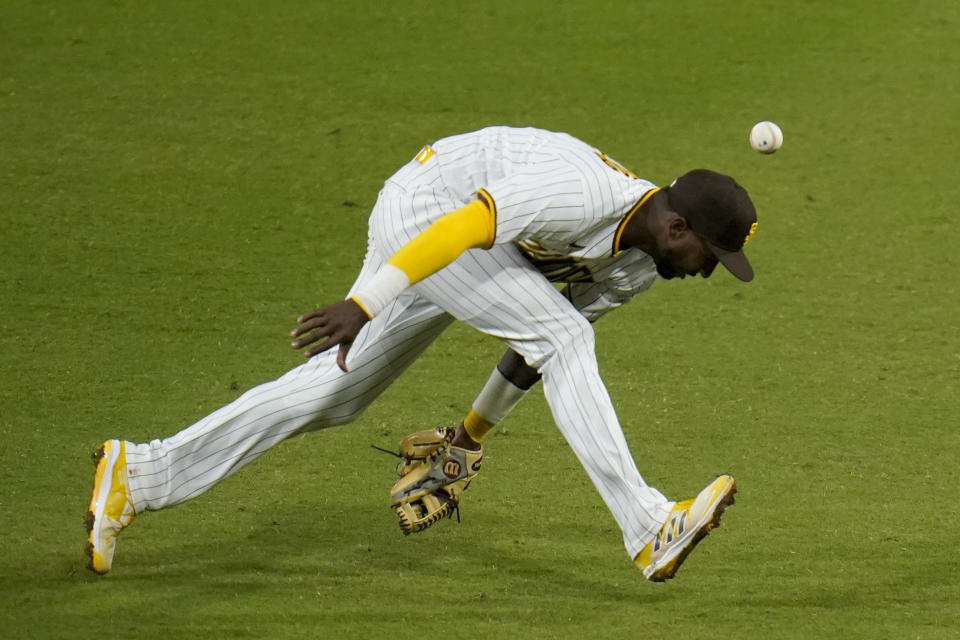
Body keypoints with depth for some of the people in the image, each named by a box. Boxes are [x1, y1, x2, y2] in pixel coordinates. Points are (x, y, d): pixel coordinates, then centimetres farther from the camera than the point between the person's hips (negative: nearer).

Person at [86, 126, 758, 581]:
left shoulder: (638, 264, 1)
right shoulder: (588, 197, -28)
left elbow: (535, 344, 14)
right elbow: (465, 225, -33)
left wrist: (477, 428, 22)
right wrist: (363, 305, -37)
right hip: (423, 207, -9)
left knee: (336, 392, 8)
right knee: (561, 336, -20)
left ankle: (141, 475, 10)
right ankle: (648, 531, -25)